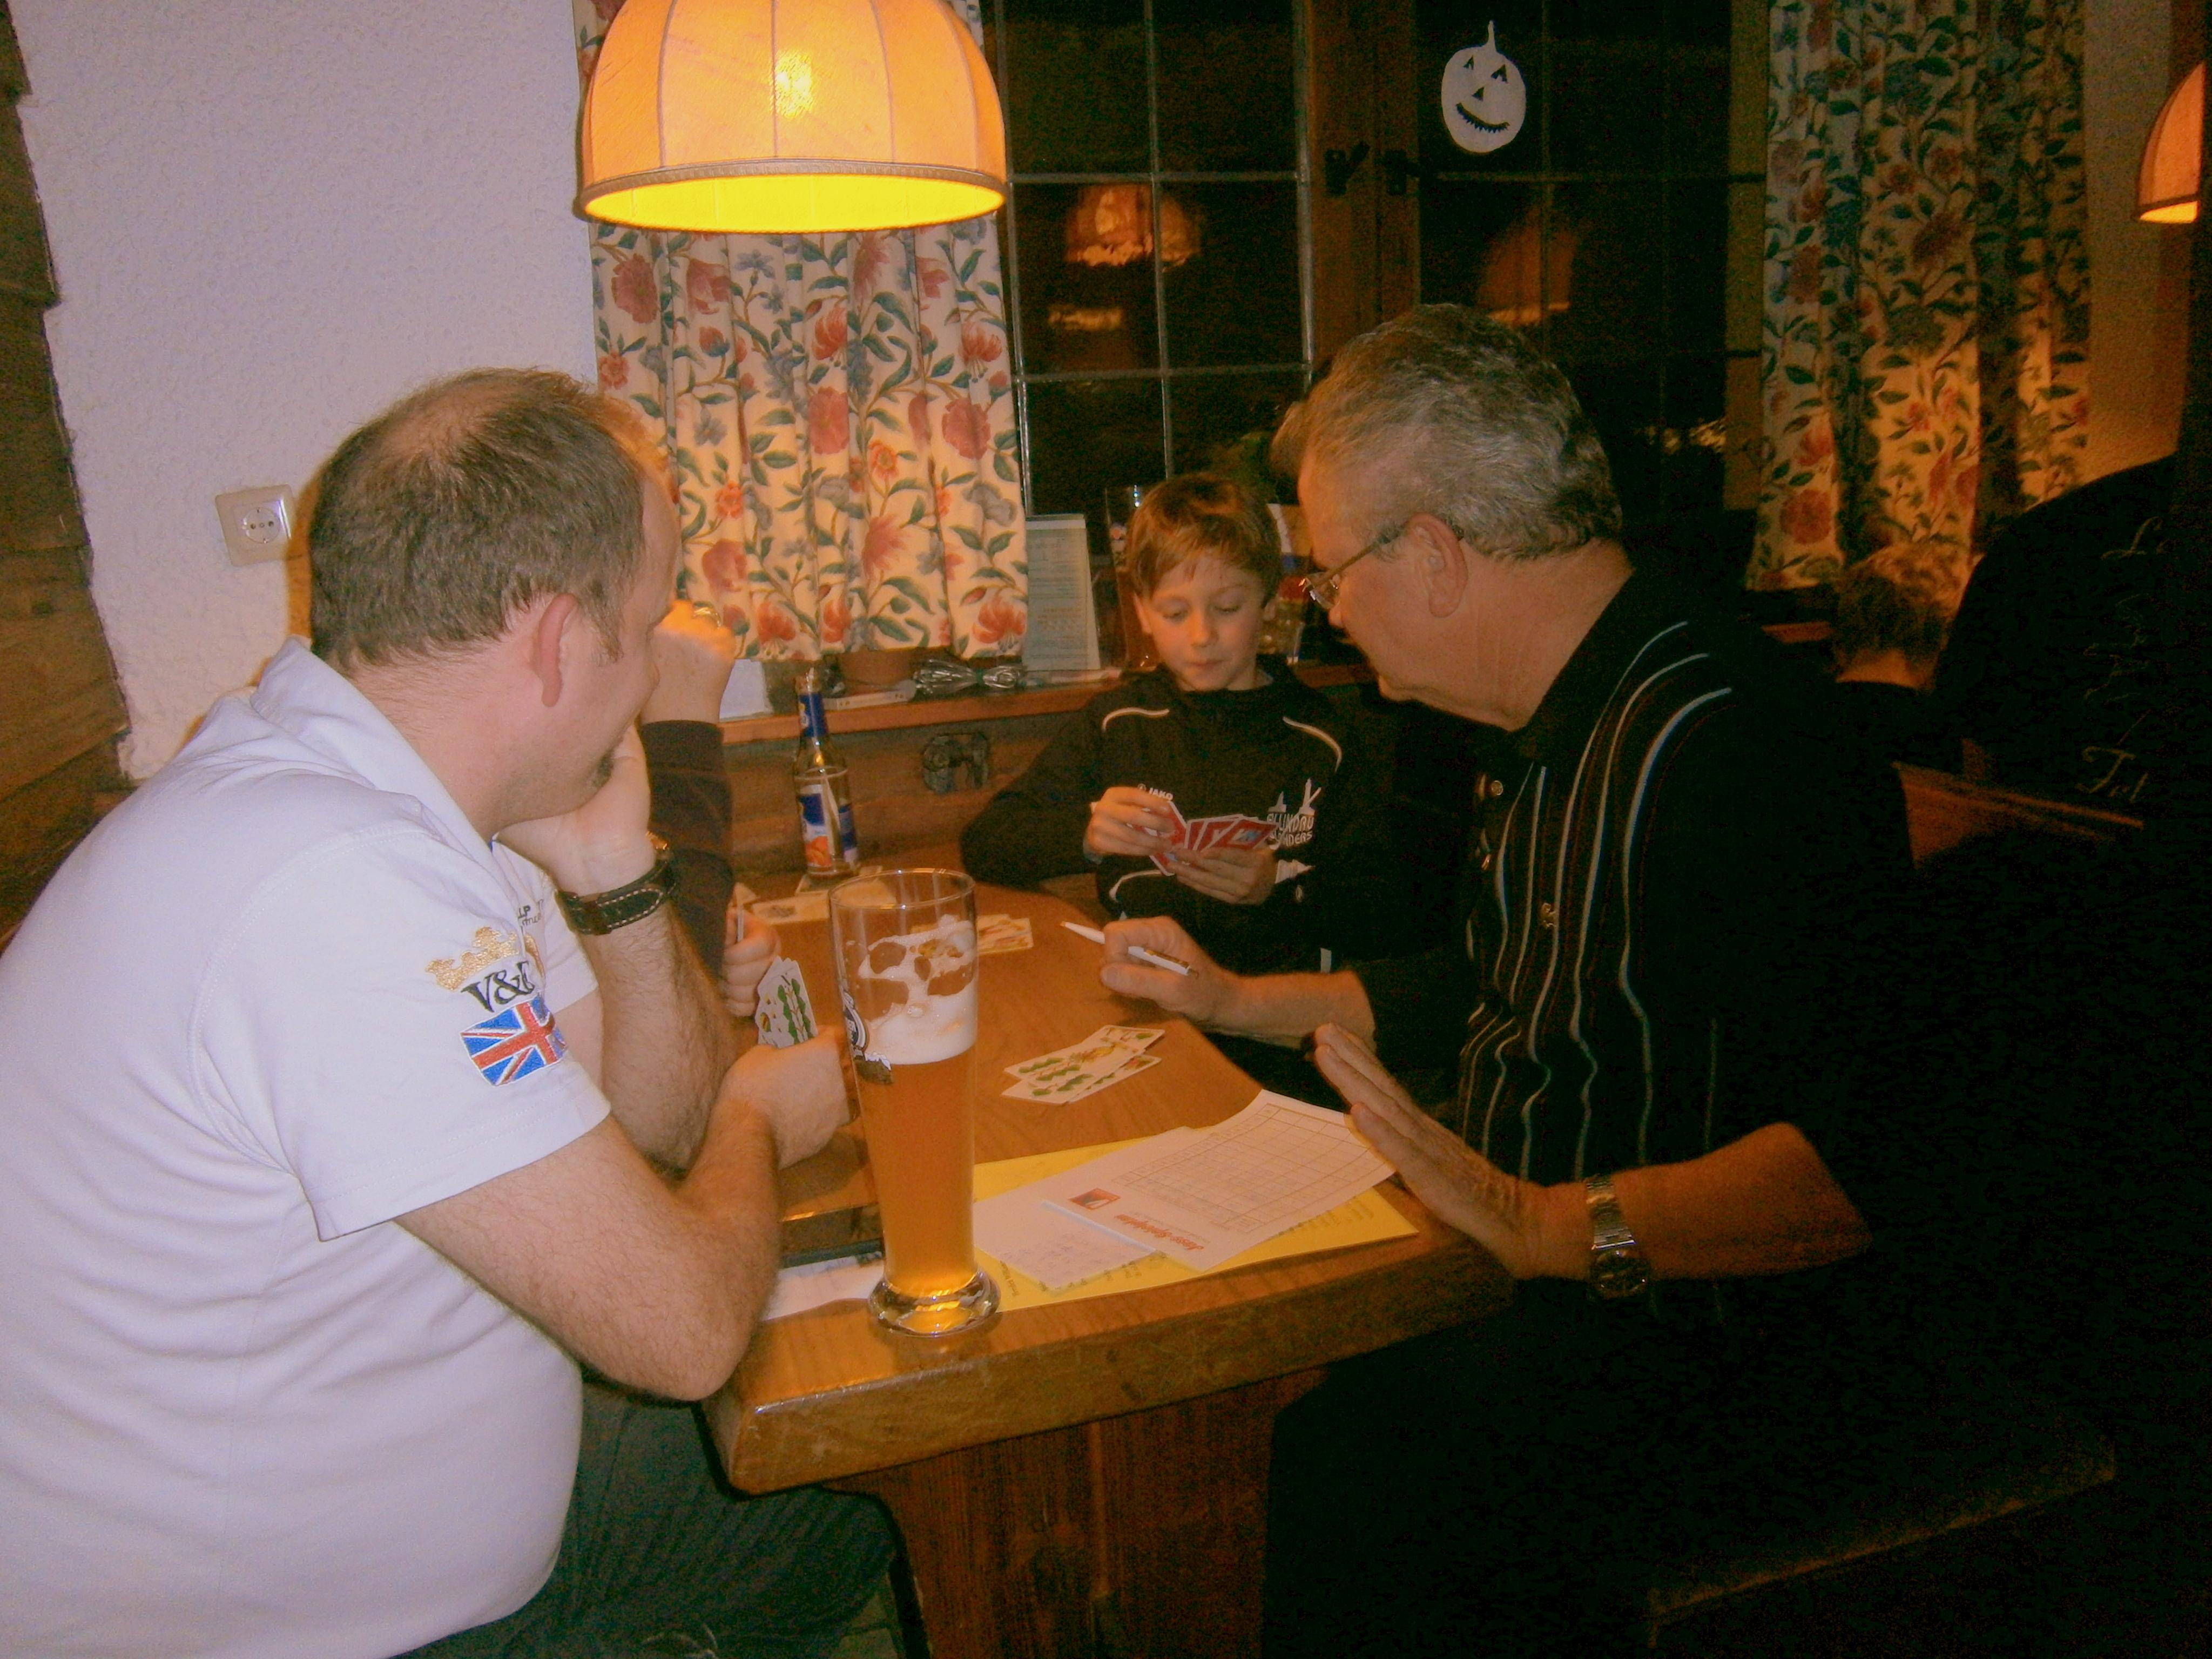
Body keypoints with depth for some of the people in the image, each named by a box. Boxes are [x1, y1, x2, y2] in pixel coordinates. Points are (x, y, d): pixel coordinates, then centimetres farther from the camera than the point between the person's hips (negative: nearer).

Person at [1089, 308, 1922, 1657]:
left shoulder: (1732, 746, -23)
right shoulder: (1554, 735, 11)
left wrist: (1557, 1227, -39)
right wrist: (1236, 1000, 23)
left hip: (1705, 1351, -9)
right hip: (1538, 1288, 9)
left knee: (1327, 1470, -25)